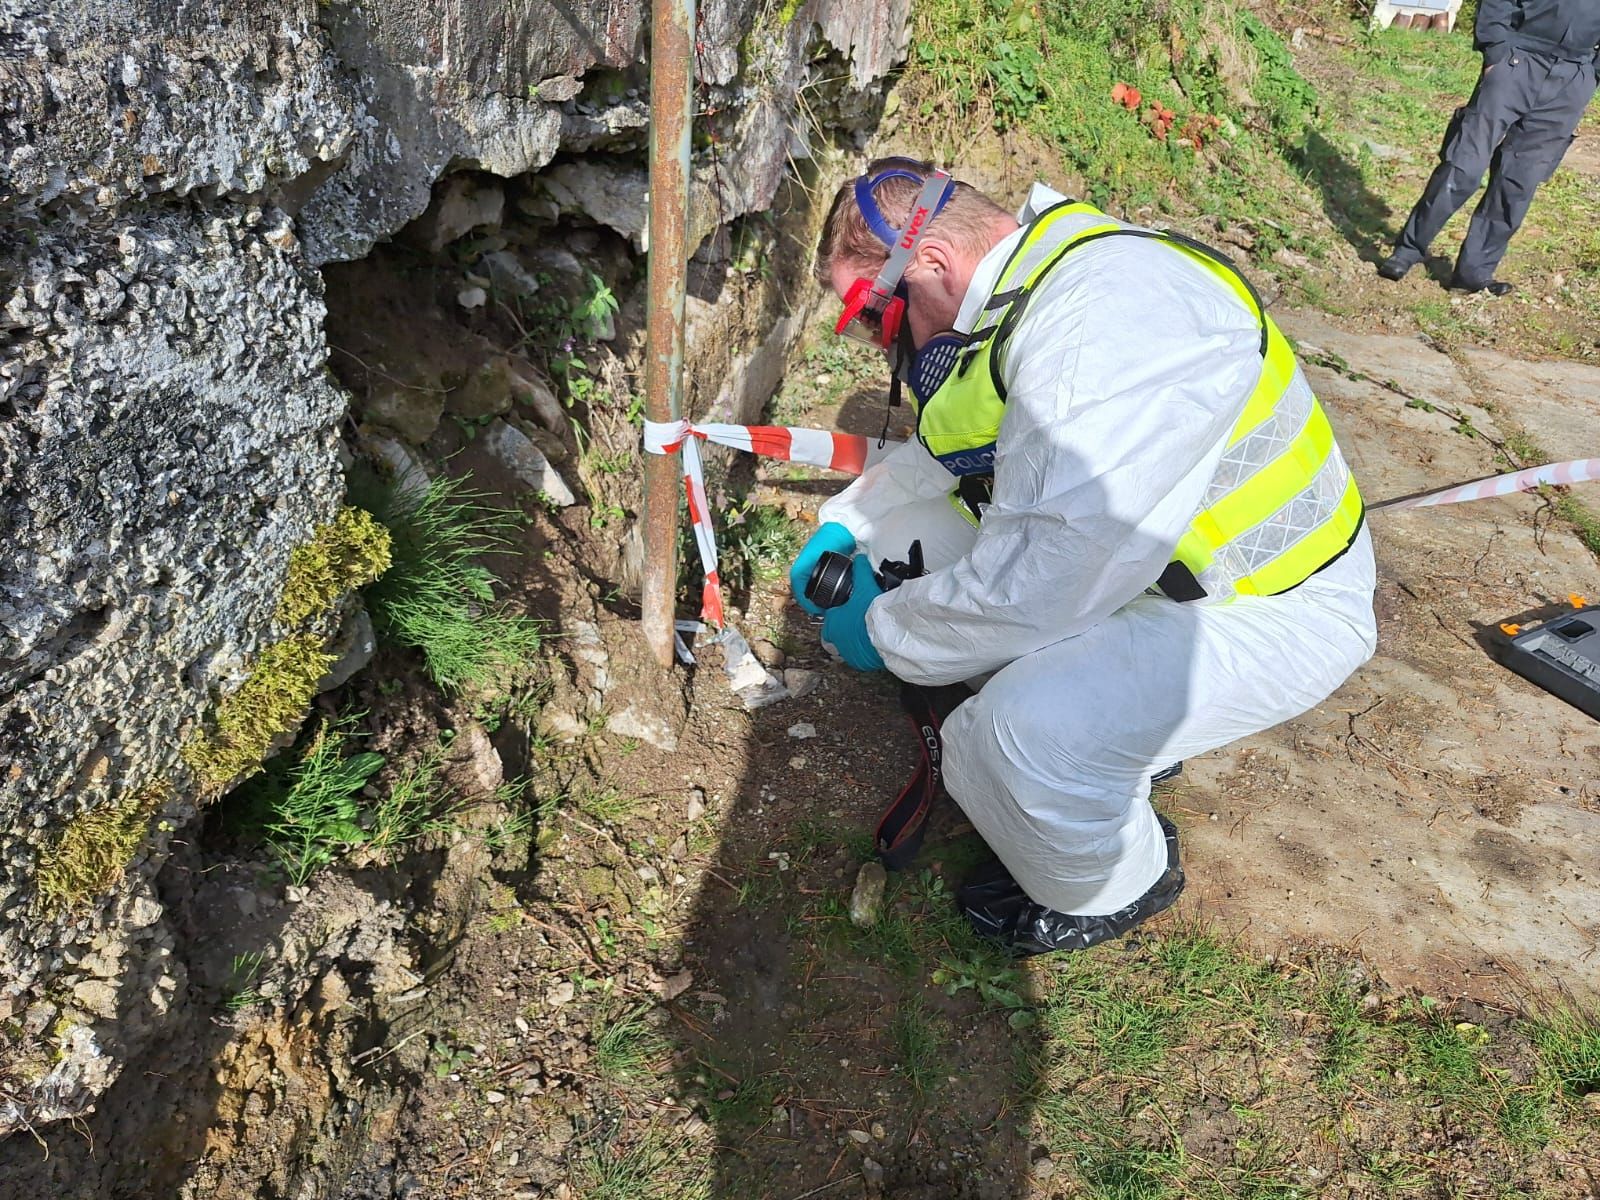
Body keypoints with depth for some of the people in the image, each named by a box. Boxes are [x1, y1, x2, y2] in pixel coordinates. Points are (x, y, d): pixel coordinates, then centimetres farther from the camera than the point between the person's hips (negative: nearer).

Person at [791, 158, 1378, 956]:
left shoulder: (1106, 323, -33)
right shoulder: (1016, 285, -1)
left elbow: (1038, 583, -35)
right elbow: (945, 444, 18)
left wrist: (885, 630, -19)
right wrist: (845, 523, 8)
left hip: (1268, 607, -9)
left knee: (1018, 734, -32)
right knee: (899, 535, 4)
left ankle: (1112, 890, 5)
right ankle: (1121, 720, 15)